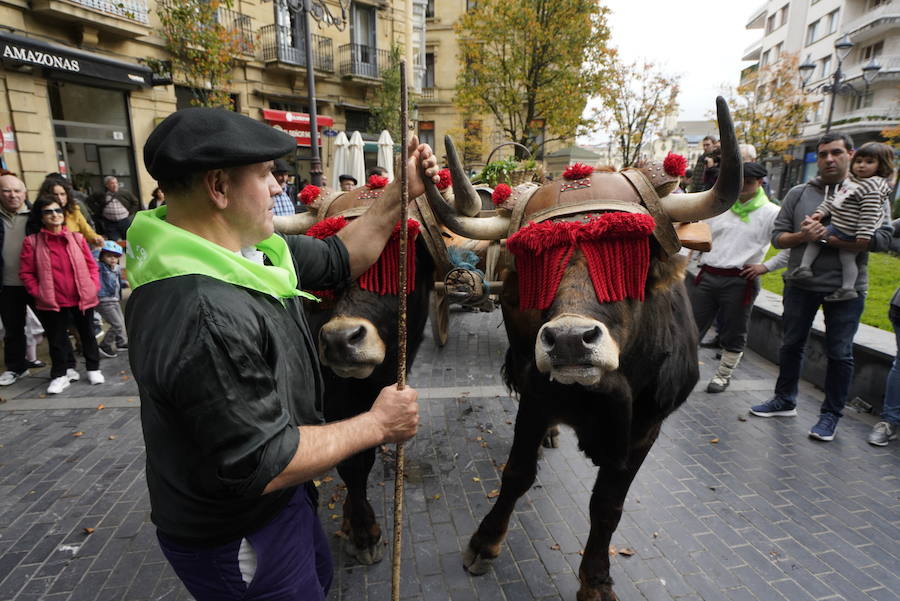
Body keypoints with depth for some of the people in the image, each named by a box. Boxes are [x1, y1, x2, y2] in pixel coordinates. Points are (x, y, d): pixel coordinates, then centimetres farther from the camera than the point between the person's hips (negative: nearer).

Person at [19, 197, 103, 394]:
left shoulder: (77, 238, 0)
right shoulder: (32, 242, -3)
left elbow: (92, 265, 3)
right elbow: (26, 273, 0)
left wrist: (94, 287, -6)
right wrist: (38, 293, -8)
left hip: (82, 299, 1)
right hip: (52, 302, -1)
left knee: (88, 335, 13)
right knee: (56, 340, 10)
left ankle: (93, 369, 27)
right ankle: (60, 375, 22)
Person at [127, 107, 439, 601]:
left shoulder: (248, 250, -6)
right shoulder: (205, 315, -35)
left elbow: (340, 258, 7)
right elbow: (262, 465, -31)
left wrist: (401, 194, 0)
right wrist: (377, 424, -20)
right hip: (237, 539, -9)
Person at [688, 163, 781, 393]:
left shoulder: (771, 213, 0)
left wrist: (765, 266, -9)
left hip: (740, 281, -2)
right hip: (706, 276, 3)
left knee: (734, 333, 10)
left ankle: (723, 375, 27)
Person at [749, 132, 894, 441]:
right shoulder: (798, 193, 5)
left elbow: (882, 238, -11)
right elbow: (778, 236, 4)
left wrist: (835, 239, -21)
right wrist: (801, 237, -16)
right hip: (800, 284, 2)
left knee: (840, 354, 5)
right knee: (791, 345, 13)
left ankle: (831, 414, 20)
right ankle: (784, 401, 29)